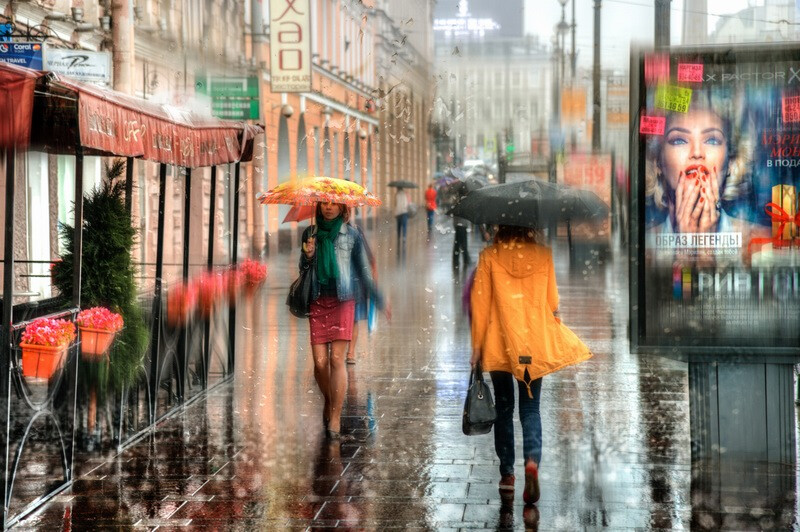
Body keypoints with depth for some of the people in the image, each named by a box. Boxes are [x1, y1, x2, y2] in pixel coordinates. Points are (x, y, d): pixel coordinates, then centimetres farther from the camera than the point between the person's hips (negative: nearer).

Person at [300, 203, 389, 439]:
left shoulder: (350, 235, 5)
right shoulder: (310, 233, 10)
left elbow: (363, 271, 10)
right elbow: (304, 270, 14)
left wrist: (379, 300, 9)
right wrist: (308, 256, -8)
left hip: (342, 301, -2)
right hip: (317, 301, 2)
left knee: (337, 359, -9)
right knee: (320, 361, -3)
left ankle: (335, 418, -4)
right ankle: (329, 402, 24)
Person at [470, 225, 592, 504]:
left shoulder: (490, 256, -3)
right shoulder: (542, 255, -1)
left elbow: (480, 302, -4)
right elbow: (552, 302, 4)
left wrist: (477, 346, 3)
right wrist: (553, 335, 19)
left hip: (499, 345, -1)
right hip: (535, 344, 1)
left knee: (504, 408, 13)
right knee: (530, 408, 9)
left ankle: (507, 474, 14)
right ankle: (532, 460, -16)